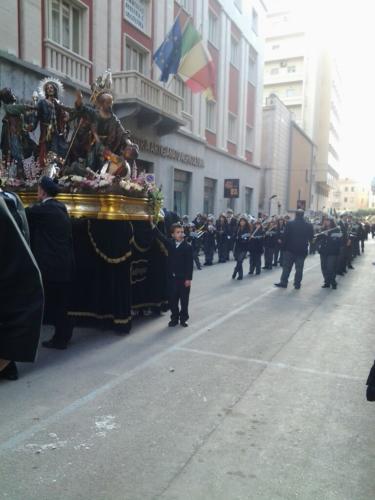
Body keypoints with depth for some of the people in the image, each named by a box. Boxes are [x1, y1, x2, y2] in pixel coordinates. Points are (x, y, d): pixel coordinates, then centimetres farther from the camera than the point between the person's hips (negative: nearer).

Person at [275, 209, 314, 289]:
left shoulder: (290, 224, -8)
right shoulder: (308, 225, -1)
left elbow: (285, 236, -8)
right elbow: (311, 237, 4)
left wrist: (284, 246, 0)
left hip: (290, 249, -1)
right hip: (302, 250, 2)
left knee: (287, 266, 6)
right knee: (299, 268, 7)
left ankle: (283, 282, 6)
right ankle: (297, 284, 10)